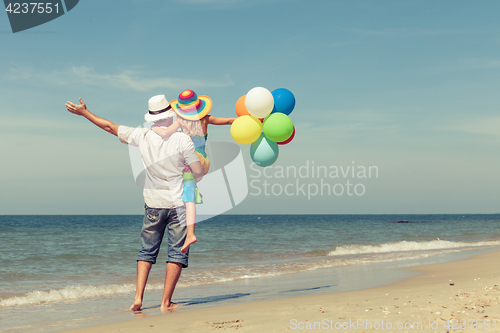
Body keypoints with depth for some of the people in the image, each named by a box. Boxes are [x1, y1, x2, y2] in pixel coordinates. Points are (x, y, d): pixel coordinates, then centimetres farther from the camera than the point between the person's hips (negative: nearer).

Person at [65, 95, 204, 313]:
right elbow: (199, 173, -10)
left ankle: (138, 297, 5)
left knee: (147, 251, 15)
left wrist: (84, 113, 21)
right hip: (177, 203, -3)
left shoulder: (142, 137, -3)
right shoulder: (182, 140, -11)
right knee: (177, 253, 3)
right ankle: (166, 302, 2)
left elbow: (110, 127, 8)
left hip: (153, 204, 3)